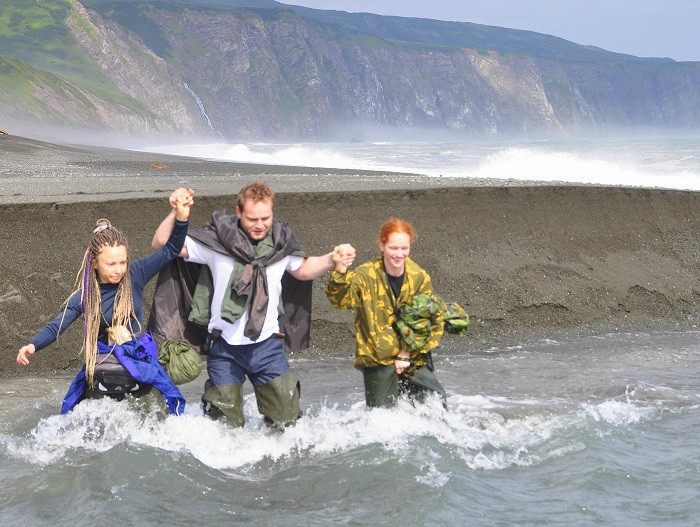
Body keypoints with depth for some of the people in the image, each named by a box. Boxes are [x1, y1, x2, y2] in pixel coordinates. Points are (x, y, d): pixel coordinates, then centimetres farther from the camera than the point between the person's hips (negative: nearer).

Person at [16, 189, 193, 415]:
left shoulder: (134, 276, -5)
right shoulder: (84, 295, -4)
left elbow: (171, 250, -8)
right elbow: (55, 327, -7)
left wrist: (181, 218, -25)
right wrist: (32, 346, -26)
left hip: (138, 361, 0)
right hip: (100, 368, 1)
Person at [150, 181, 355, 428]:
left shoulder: (281, 241, -1)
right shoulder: (217, 238, -12)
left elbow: (302, 270, 19)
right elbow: (161, 244, -11)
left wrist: (332, 259, 3)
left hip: (268, 344, 3)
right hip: (225, 346, -2)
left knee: (287, 418, 4)